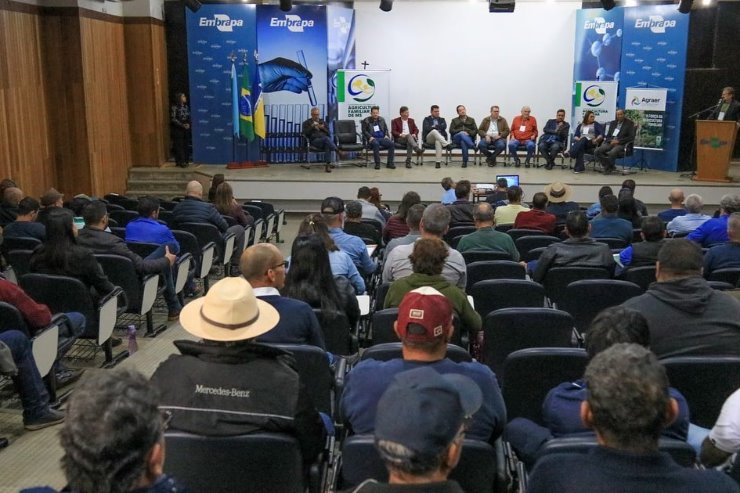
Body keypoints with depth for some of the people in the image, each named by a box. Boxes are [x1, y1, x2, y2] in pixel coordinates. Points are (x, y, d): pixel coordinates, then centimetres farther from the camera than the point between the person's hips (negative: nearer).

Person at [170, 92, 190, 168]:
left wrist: (188, 124, -6)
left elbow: (189, 117, 13)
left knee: (185, 145, 6)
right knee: (179, 146, -4)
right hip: (177, 129, -5)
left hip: (186, 129, 6)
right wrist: (182, 125, -19)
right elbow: (173, 119, -13)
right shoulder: (174, 107, -10)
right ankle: (180, 162, -1)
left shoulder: (186, 106, 8)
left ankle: (185, 161, 13)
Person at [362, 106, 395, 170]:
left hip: (382, 138, 4)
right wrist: (370, 137, -15)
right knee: (376, 144, -40)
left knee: (391, 143, -27)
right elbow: (364, 131, 1)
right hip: (373, 138, -3)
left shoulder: (382, 120, 20)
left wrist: (386, 135, 2)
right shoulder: (366, 121, 8)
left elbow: (386, 129, 23)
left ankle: (390, 163, -22)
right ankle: (377, 163, -32)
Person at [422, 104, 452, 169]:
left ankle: (438, 162, -43)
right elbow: (426, 128, -6)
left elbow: (444, 127, -1)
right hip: (429, 138, -1)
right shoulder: (427, 119, 14)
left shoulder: (442, 119, 21)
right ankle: (446, 144, -47)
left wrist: (434, 127, -1)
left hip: (440, 137, 1)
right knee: (434, 131, -35)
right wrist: (438, 127, -4)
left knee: (438, 141, -38)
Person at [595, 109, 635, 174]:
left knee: (612, 153, -37)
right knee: (597, 151, -22)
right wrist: (611, 141, -6)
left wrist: (618, 141, -15)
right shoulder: (613, 123, 19)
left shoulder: (629, 123, 3)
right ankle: (608, 166, -5)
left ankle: (609, 168, -9)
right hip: (610, 143, 5)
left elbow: (631, 137, -6)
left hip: (621, 144, -5)